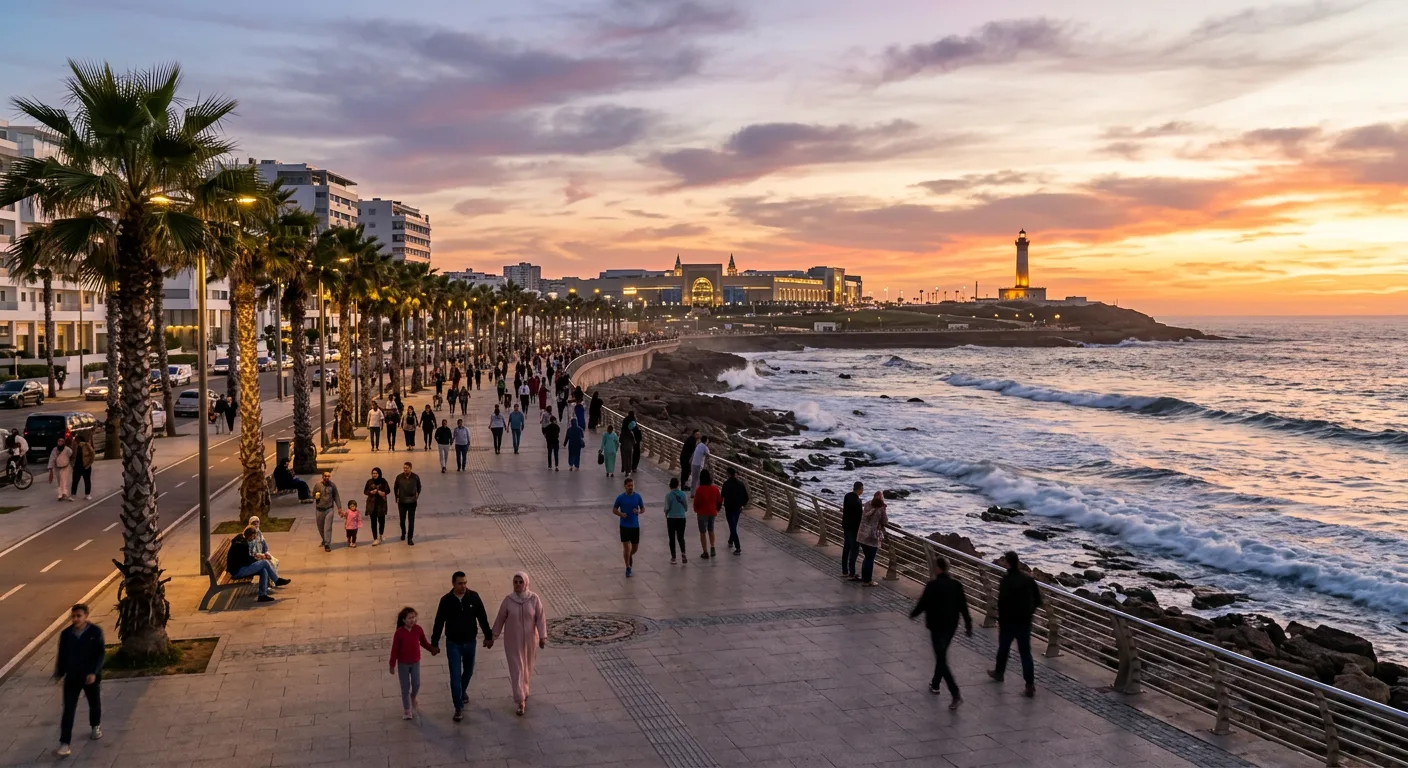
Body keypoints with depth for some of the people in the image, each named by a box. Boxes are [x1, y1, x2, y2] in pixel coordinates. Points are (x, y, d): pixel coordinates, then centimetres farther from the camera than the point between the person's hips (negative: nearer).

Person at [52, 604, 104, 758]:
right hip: (72, 676, 1)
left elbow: (100, 653, -13)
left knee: (95, 703, 17)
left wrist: (94, 672, -22)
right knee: (68, 710, -4)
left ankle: (96, 726, 45)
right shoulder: (66, 634, -2)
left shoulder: (95, 631, -11)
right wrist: (59, 673, 2)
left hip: (91, 676, -1)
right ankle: (65, 744, -4)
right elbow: (62, 655, 7)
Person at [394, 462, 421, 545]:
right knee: (402, 520, 11)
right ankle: (403, 533, 39)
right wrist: (397, 498, 6)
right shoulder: (399, 477, -8)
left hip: (412, 502, -1)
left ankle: (410, 538, 9)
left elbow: (419, 487, 9)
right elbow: (395, 488, 8)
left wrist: (417, 496, 6)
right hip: (402, 502, 1)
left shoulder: (416, 477, -9)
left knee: (411, 521, 0)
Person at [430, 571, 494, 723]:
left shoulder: (473, 597, -11)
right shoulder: (446, 600, -14)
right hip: (453, 643, -2)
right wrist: (434, 644, -1)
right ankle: (459, 708, 5)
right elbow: (439, 623, -6)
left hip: (470, 642, 2)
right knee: (455, 675, -3)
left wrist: (488, 636, 4)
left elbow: (482, 618, -1)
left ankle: (463, 691, 49)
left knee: (468, 671, 20)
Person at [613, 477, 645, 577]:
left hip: (635, 526, 2)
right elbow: (614, 510, 3)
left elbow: (643, 509, 6)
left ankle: (630, 556, 45)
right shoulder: (620, 498, -5)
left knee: (635, 547, 10)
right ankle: (628, 568, 9)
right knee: (626, 547, -3)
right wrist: (621, 514, -17)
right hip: (624, 526, -2)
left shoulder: (637, 496, -2)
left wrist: (638, 511, -16)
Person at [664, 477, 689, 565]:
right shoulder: (683, 494, -3)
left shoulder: (668, 495, -12)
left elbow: (666, 508, -10)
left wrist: (666, 514, 12)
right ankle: (683, 553, -9)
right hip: (681, 518, 2)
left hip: (671, 518, -2)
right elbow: (686, 508, 3)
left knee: (672, 538, 9)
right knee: (681, 537, 13)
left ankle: (673, 558, 11)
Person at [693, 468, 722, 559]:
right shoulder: (715, 488, -7)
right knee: (711, 531, 23)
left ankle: (705, 553, 10)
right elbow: (719, 501, 1)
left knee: (703, 533, 8)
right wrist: (716, 510, 18)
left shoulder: (699, 489, -20)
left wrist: (696, 510, 7)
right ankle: (712, 549, 23)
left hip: (702, 513, -4)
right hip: (712, 513, 4)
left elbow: (696, 502, -14)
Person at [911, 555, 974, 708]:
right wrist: (968, 625, 10)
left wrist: (912, 614, 10)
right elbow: (963, 606, 2)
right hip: (951, 626, 6)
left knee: (942, 660, -3)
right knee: (941, 655, 24)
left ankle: (955, 694, -12)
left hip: (937, 627, -6)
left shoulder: (932, 586, -18)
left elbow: (922, 605, -10)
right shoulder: (956, 585, -2)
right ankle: (935, 684, 40)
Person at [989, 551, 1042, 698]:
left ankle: (999, 673, 41)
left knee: (1003, 648, 19)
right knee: (1025, 652, 7)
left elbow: (1002, 603, -20)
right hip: (1025, 621, 4)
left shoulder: (1007, 581, -19)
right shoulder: (1028, 578, -1)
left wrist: (1000, 621, -9)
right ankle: (1030, 686, 1)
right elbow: (1038, 600, 6)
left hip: (1009, 621, -4)